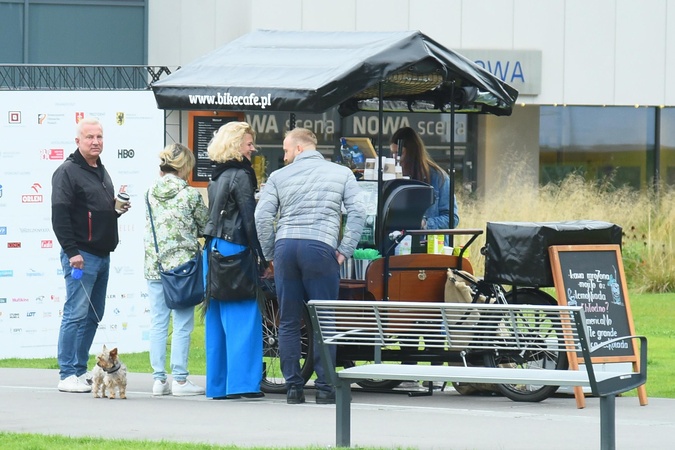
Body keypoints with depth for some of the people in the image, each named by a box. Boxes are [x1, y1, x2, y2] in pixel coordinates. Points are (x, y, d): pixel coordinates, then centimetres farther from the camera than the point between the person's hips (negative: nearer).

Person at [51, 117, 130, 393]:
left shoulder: (102, 172, 18)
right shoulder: (68, 172, -9)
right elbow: (60, 215, -16)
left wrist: (117, 211, 8)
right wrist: (72, 251, -21)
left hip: (102, 254, 9)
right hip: (81, 255, -9)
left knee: (94, 315, 10)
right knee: (76, 314, -9)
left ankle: (80, 370, 16)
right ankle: (68, 375, -7)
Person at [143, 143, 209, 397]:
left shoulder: (151, 193, 5)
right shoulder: (190, 194, -8)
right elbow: (206, 227, 3)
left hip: (154, 266, 5)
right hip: (182, 263, -5)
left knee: (158, 323, 7)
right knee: (183, 324, 0)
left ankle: (159, 379, 7)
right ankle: (179, 380, 0)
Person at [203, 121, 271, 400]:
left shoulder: (217, 176, 15)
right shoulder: (240, 175, -11)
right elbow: (250, 221, -14)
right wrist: (263, 260, -13)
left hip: (214, 251, 9)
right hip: (234, 250, -9)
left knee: (217, 320, 9)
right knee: (243, 319, -6)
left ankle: (217, 384, 10)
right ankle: (241, 382, -10)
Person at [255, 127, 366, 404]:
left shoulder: (279, 176, 10)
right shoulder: (341, 174, 10)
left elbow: (262, 217, 2)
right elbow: (357, 212, -1)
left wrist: (270, 254, 10)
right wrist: (344, 251, 2)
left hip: (285, 246, 1)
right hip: (320, 247, -1)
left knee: (288, 322, 7)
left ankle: (293, 387, 5)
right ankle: (324, 387, -2)